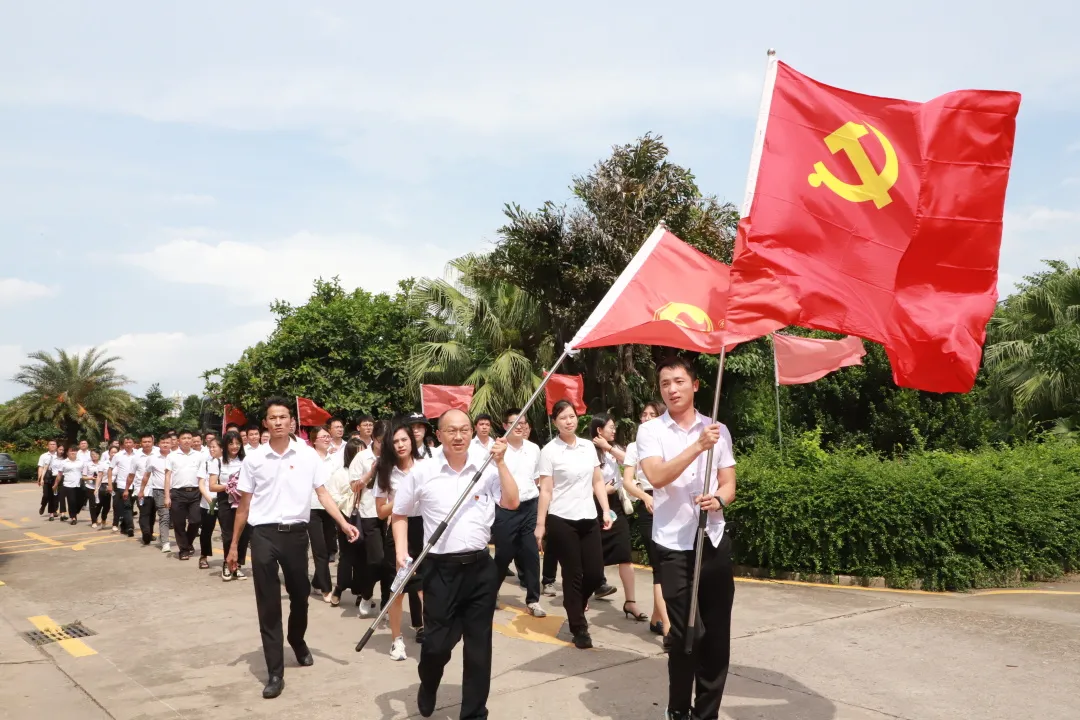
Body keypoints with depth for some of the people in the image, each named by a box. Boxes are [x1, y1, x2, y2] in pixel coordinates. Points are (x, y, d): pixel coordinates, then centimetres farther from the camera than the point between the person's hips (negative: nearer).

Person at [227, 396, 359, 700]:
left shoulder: (308, 455, -1)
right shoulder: (253, 459, 0)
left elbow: (323, 494, -1)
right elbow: (244, 505, 7)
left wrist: (344, 523, -14)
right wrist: (234, 545, 9)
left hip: (296, 533, 1)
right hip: (264, 535, -1)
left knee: (300, 596, 16)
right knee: (268, 605, 0)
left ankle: (298, 642, 45)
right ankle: (275, 673, 6)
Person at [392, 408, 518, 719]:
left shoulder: (487, 466, 0)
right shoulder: (423, 471, -2)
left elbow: (512, 503, -9)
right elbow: (399, 514, 8)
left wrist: (501, 463, -13)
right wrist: (401, 549, -5)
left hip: (481, 567, 1)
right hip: (441, 569, -1)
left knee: (479, 645, 8)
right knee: (436, 643, 5)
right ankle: (427, 689, 38)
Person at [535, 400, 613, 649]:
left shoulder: (588, 446, 7)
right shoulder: (549, 451, -7)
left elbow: (598, 482, 12)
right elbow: (546, 491, -8)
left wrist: (605, 511, 5)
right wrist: (540, 524, -9)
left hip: (589, 519, 5)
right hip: (562, 520, -5)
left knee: (595, 573, 5)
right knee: (573, 575, 3)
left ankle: (575, 605, 35)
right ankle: (579, 628, 17)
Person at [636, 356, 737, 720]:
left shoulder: (718, 430, 8)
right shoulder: (650, 431, -2)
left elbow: (729, 484, 8)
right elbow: (657, 476, -18)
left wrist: (718, 500, -14)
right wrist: (698, 446, -24)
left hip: (715, 542, 3)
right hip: (674, 546, -3)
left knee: (717, 635, 6)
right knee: (686, 634, 1)